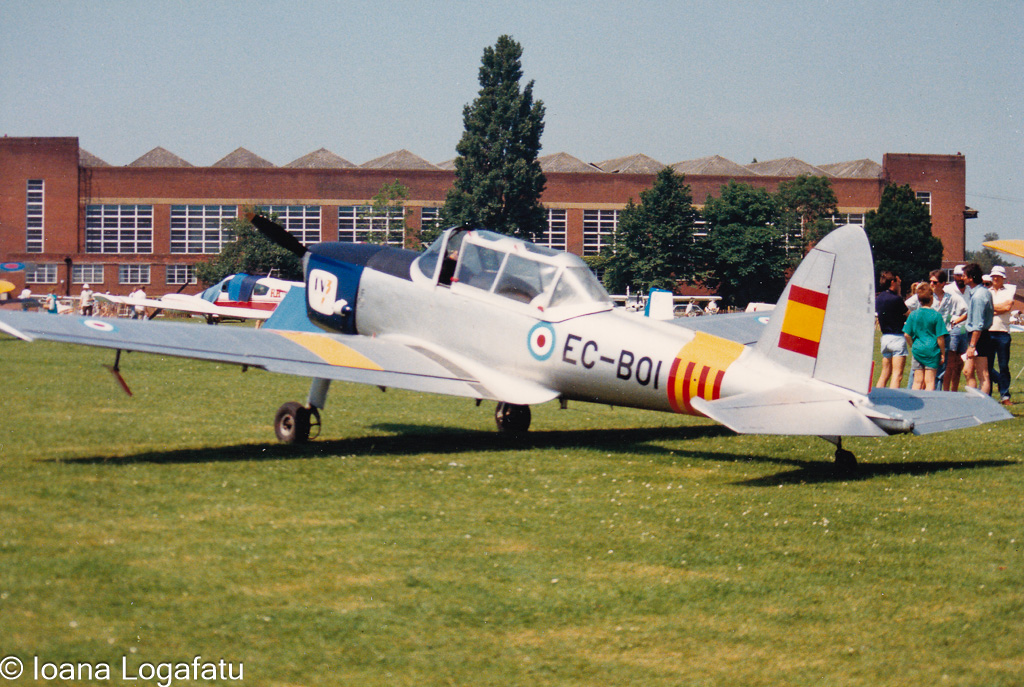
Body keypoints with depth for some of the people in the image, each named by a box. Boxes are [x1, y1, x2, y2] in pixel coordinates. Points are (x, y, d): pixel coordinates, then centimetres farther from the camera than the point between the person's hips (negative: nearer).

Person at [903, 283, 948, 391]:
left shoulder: (913, 314, 1)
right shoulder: (936, 315, -7)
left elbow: (907, 334, 2)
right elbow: (940, 337, -7)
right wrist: (943, 353, 2)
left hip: (918, 350, 3)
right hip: (932, 350, -3)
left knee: (918, 381, 8)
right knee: (930, 381, 0)